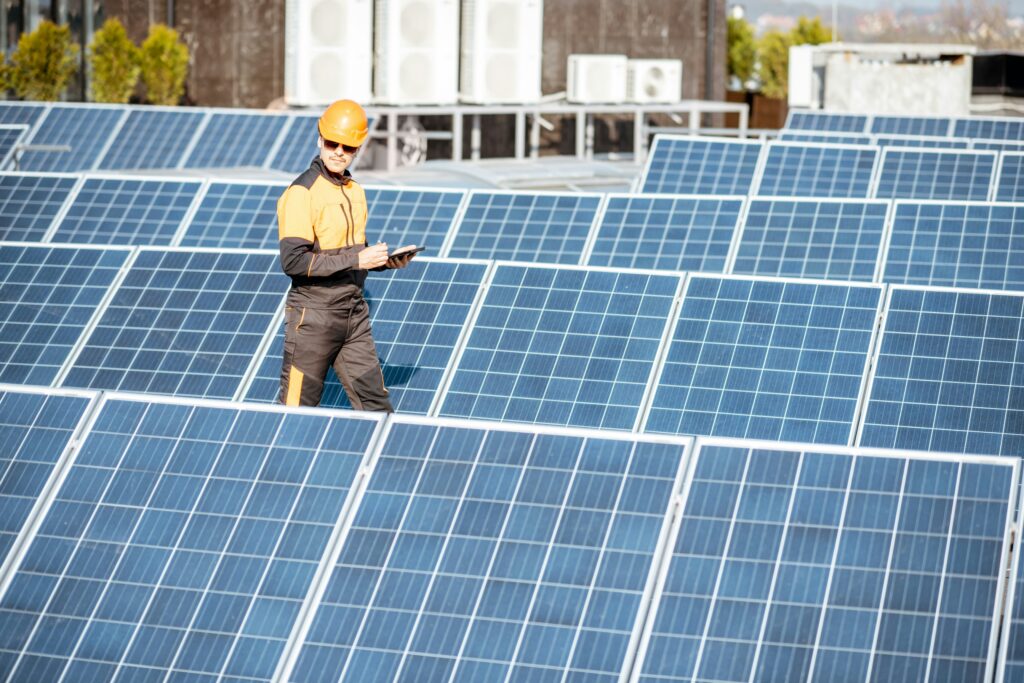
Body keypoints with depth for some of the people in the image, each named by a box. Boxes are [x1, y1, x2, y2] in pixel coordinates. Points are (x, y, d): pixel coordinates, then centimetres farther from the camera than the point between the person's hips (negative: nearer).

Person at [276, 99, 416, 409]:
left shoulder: (354, 191, 12)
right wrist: (356, 259, -22)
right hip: (313, 315, -7)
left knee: (375, 404, 7)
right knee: (296, 411, 1)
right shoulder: (302, 192, -14)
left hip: (354, 313, 7)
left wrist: (386, 261, 2)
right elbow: (293, 261, -22)